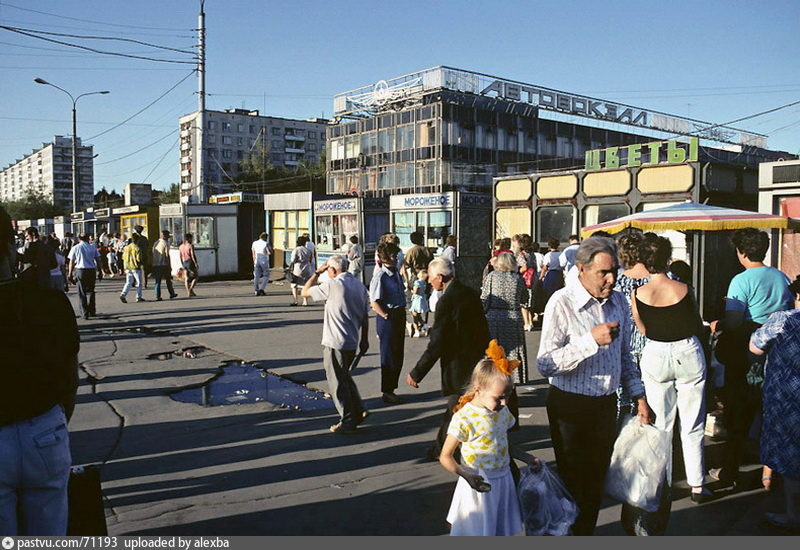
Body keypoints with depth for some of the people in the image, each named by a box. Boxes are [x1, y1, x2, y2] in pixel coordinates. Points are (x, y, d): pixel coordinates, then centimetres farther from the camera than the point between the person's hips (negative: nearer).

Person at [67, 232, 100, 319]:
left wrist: (70, 274, 5)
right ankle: (92, 311, 18)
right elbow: (98, 260, 5)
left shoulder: (75, 248, 1)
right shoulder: (92, 247, 6)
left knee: (82, 293, 4)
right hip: (92, 270, 2)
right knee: (90, 291, 16)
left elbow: (71, 262, 0)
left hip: (80, 270, -2)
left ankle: (85, 313, 2)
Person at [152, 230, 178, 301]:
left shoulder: (155, 243, 13)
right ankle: (172, 294, 22)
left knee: (157, 281, 3)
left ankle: (158, 296, -3)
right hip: (164, 264, -5)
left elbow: (153, 254, 13)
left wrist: (154, 264, 17)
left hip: (156, 265, 5)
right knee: (168, 280, 10)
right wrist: (170, 266, -10)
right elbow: (167, 255, -12)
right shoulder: (165, 243, -8)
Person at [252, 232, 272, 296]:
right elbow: (270, 252, -20)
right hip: (264, 261, -5)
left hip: (257, 261, 5)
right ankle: (261, 289, -8)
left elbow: (253, 254, 12)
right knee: (266, 276, 6)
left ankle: (256, 291, 9)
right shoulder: (266, 243, -10)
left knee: (256, 276, 9)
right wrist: (268, 243, -7)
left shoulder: (254, 243, 7)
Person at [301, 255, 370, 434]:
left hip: (334, 342, -7)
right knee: (344, 377, 24)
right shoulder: (360, 285, 6)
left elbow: (305, 292, -3)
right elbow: (365, 316, 10)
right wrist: (365, 340, 18)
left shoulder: (332, 285, -15)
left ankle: (348, 422, 11)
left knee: (337, 383, 5)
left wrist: (317, 272, 5)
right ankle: (359, 410, 23)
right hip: (352, 342, 7)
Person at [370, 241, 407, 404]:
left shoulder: (396, 273, 8)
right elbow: (374, 303, -18)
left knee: (398, 355, 15)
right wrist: (386, 317, -15)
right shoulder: (380, 277, -17)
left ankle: (391, 389, 28)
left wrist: (402, 316, 14)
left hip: (400, 316, 9)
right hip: (388, 318, -8)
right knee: (389, 356, 2)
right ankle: (387, 392, 14)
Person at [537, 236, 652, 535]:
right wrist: (591, 340, -32)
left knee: (597, 479, 17)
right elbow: (546, 365, -26)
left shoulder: (619, 301, 4)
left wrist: (638, 395, 12)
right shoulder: (562, 303, -17)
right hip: (570, 406, -6)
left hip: (607, 404, 6)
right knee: (573, 481, 7)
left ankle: (587, 531, 35)